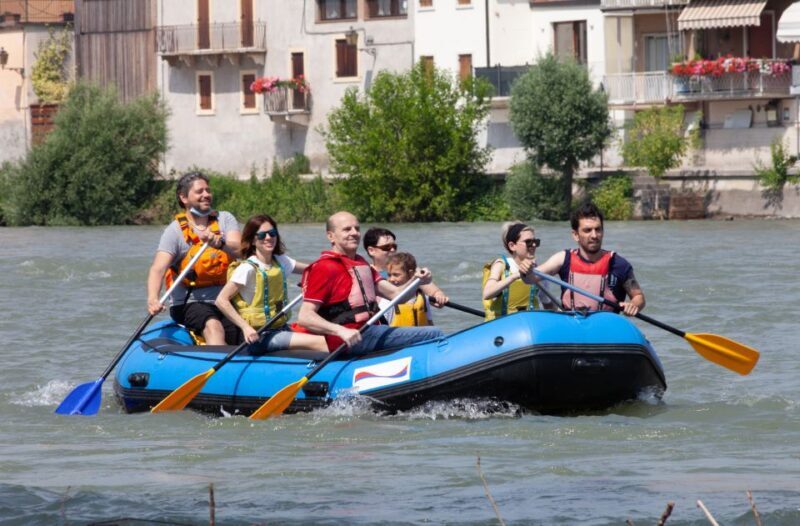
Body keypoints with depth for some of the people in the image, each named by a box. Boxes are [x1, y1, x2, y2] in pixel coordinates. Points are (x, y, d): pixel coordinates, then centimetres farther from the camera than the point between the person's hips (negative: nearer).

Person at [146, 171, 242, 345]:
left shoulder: (225, 219, 8)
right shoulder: (175, 231, -3)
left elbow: (238, 250, -11)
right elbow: (158, 268, -17)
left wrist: (220, 243, -35)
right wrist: (153, 299, -37)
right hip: (190, 303, -4)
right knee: (214, 327, -33)